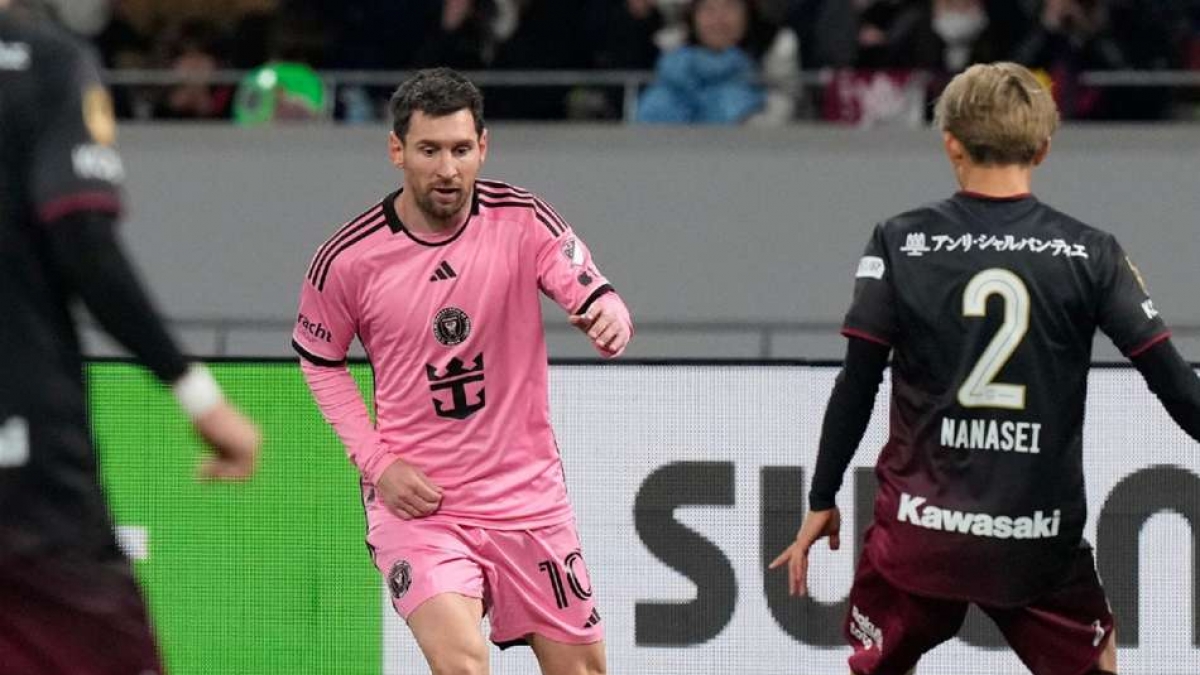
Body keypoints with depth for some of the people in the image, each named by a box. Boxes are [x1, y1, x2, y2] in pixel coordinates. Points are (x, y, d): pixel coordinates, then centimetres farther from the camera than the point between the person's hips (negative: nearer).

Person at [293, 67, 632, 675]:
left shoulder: (523, 222, -7)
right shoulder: (347, 260, -9)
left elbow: (598, 302, -16)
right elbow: (319, 360, 8)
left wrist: (608, 318, -41)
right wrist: (376, 463, -3)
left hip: (527, 492, 3)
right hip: (415, 498, -3)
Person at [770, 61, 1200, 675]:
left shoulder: (900, 244, -3)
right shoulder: (1090, 255, -2)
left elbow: (856, 388, -2)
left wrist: (822, 500, 8)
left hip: (920, 525, 0)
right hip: (1040, 534, 0)